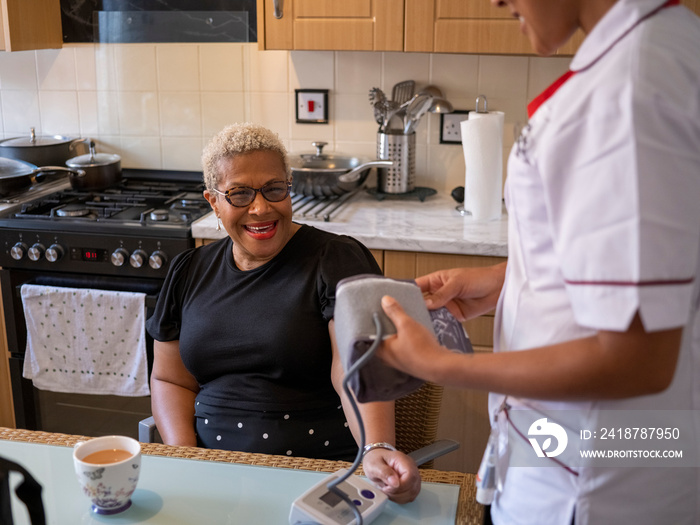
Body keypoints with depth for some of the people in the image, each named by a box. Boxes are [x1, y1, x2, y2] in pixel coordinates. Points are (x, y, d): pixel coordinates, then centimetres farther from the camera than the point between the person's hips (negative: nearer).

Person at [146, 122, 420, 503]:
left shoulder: (337, 261, -6)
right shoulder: (189, 272, 10)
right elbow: (170, 380, 13)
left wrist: (378, 449, -36)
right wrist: (184, 458, -5)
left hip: (321, 468, -3)